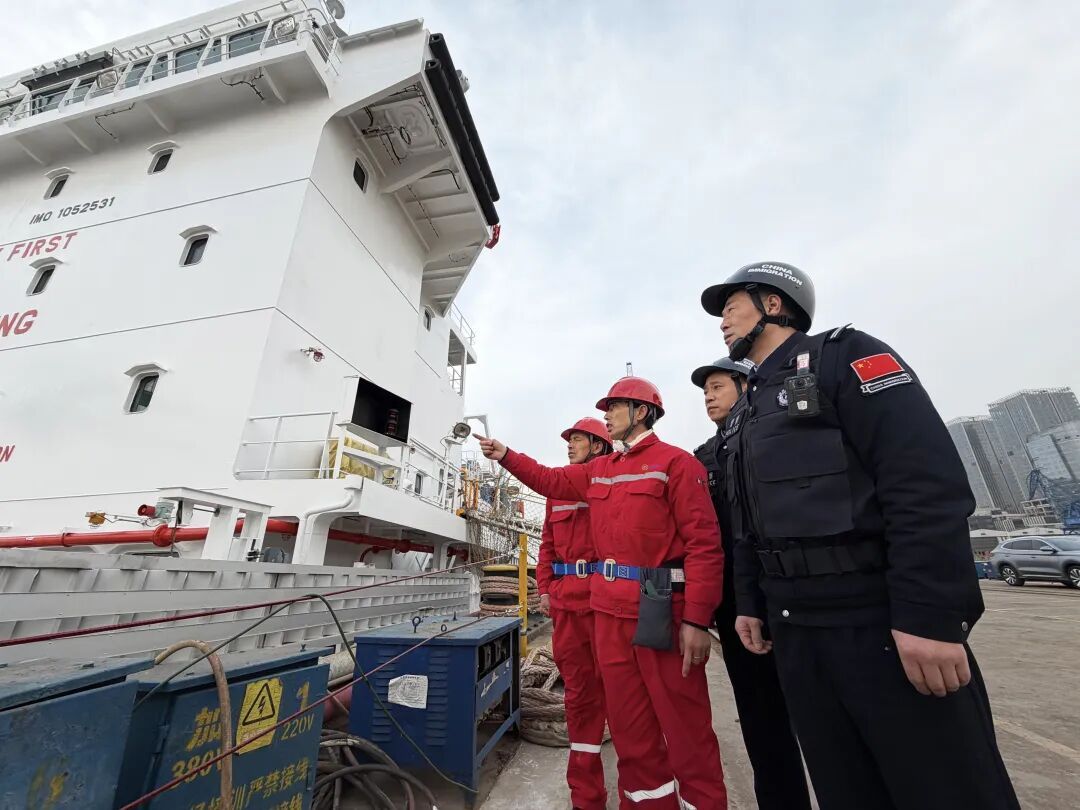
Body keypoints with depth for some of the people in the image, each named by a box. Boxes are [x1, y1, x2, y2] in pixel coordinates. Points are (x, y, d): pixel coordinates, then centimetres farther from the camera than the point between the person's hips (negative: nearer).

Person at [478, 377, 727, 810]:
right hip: (609, 608, 7)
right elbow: (550, 480, 20)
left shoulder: (676, 462, -9)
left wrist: (697, 619, -17)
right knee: (628, 720, 19)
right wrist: (505, 455, 13)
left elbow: (704, 543, -13)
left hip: (661, 608, -6)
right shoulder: (598, 470, 12)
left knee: (684, 725, 6)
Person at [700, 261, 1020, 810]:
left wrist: (929, 615, -21)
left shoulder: (842, 356, -5)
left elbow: (930, 484, -16)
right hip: (794, 629, 7)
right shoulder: (744, 412, 14)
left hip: (883, 619, -6)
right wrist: (750, 604, 14)